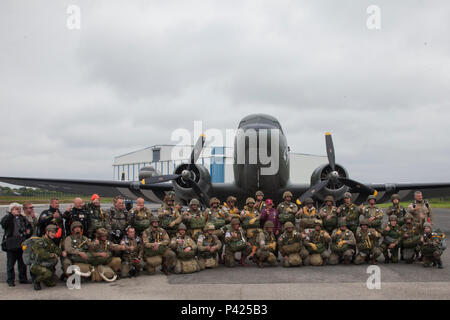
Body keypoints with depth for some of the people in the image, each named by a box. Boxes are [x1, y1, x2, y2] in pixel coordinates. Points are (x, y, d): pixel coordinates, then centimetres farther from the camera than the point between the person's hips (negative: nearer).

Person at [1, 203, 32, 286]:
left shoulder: (23, 218, 11)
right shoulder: (8, 218, -3)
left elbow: (29, 226, 23)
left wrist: (29, 231, 1)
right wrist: (12, 214, -24)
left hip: (22, 244, 4)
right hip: (11, 244, -4)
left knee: (22, 262, 11)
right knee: (10, 263, 3)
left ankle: (23, 278, 22)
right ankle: (10, 280, 12)